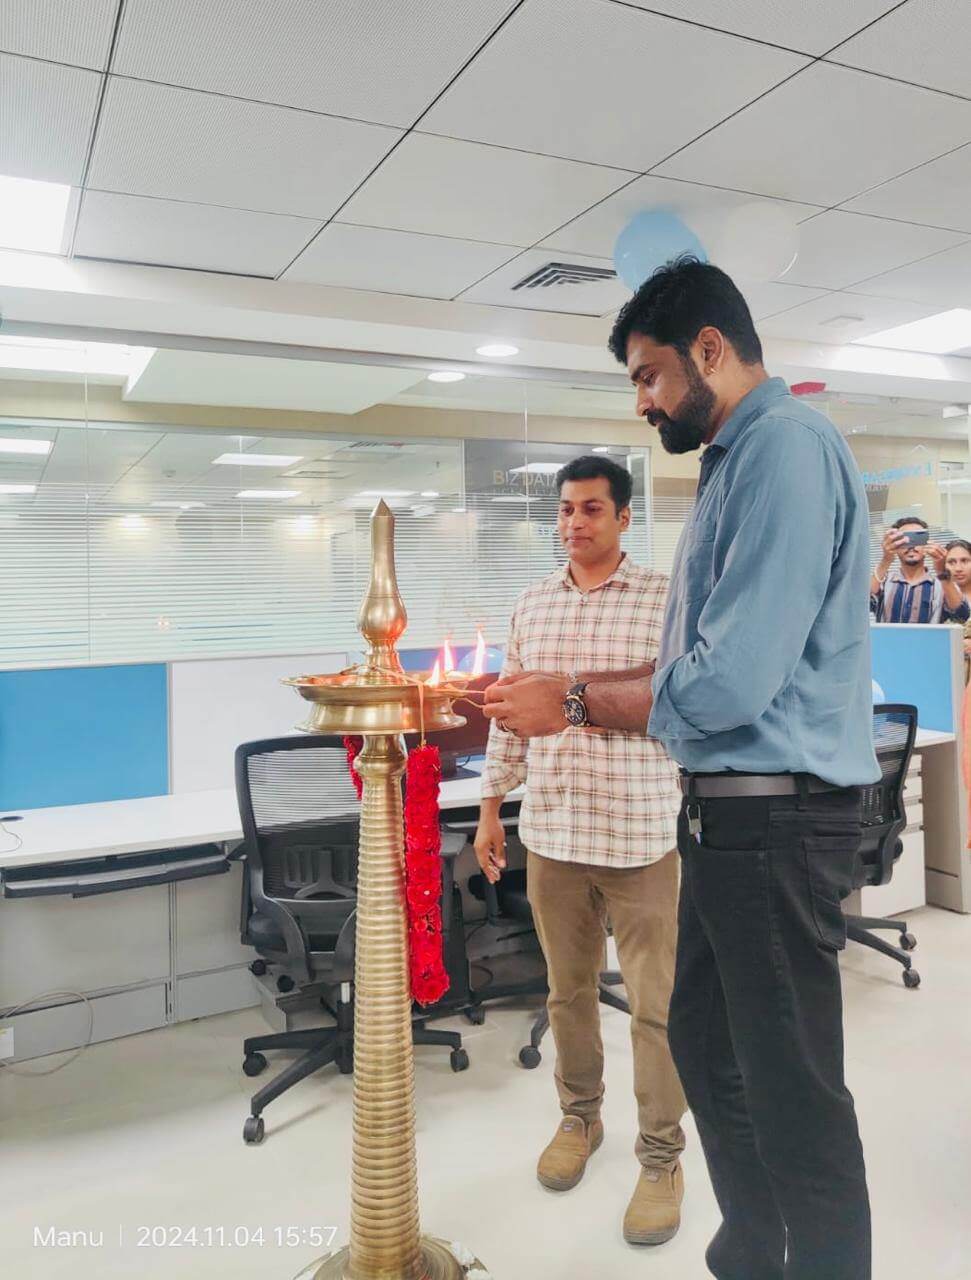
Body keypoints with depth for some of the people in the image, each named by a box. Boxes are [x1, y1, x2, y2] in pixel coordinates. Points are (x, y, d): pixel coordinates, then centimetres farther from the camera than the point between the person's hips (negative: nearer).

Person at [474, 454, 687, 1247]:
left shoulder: (666, 599, -6)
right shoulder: (531, 606, 7)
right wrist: (491, 809, 12)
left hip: (640, 835, -4)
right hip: (550, 833, 4)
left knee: (656, 1006, 6)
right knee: (568, 991, 18)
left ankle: (661, 1158, 24)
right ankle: (580, 1117, 39)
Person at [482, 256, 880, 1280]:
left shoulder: (787, 447, -16)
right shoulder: (735, 462, 15)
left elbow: (730, 685, -25)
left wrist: (576, 706, -12)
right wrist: (558, 692, 9)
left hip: (773, 818, -10)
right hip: (726, 812, 10)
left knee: (794, 1096, 5)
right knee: (704, 1046, 22)